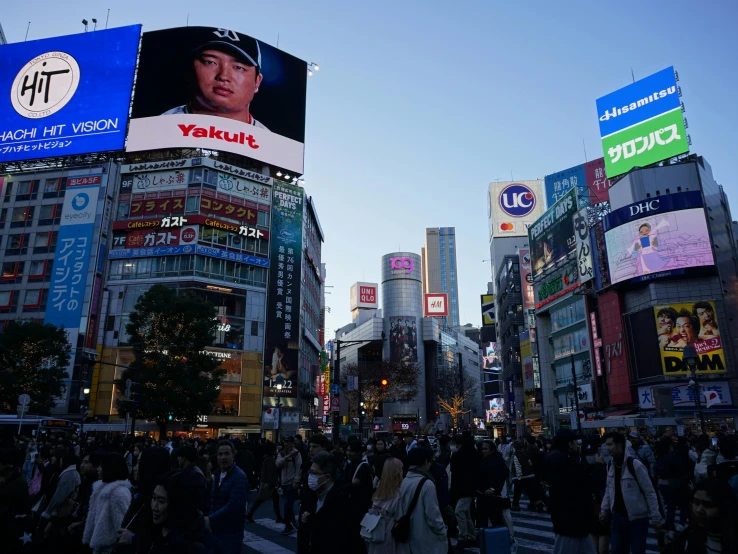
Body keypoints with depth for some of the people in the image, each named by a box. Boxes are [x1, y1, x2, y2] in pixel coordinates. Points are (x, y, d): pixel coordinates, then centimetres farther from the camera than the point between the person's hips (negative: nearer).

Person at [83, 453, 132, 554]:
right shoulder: (103, 487, 7)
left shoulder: (119, 492, -20)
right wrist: (88, 538, 14)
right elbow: (94, 517, 14)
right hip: (99, 545, 8)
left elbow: (122, 526, -20)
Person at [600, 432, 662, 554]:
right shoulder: (611, 466, 3)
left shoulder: (635, 465, -18)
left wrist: (656, 518, -13)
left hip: (637, 518, -6)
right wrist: (604, 510, 8)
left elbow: (650, 492, -13)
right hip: (618, 517, 6)